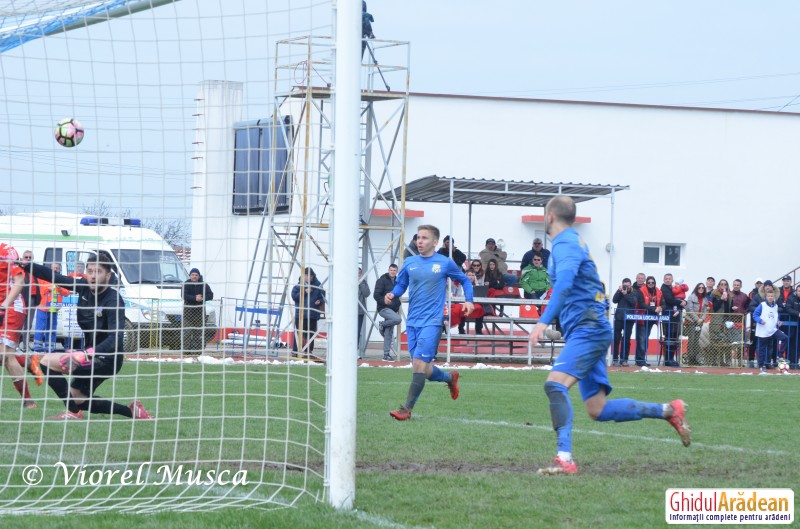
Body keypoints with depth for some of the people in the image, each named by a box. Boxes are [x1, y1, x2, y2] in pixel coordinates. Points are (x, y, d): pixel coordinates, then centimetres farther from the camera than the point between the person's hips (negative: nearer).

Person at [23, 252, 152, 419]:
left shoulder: (113, 301, -25)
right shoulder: (84, 287, -4)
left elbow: (116, 338, -37)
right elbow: (54, 276, 1)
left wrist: (86, 354, -50)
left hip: (106, 360, -9)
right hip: (93, 354, 9)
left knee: (48, 361, -14)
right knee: (77, 399, 21)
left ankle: (73, 412, -9)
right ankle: (131, 411, 24)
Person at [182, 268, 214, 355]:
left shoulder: (203, 284, 4)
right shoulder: (186, 284, -2)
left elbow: (210, 295, -2)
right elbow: (184, 295, -14)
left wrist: (202, 298, -20)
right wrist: (195, 298, -26)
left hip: (200, 309, 2)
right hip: (188, 309, -2)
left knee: (199, 331, 0)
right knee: (187, 331, -8)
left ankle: (197, 349, 3)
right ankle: (186, 349, -9)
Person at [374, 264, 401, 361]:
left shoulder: (396, 281, 17)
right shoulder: (382, 280, -5)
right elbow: (376, 295, -11)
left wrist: (398, 305, 16)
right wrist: (384, 301, -25)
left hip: (393, 310, 7)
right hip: (384, 309, -7)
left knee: (389, 334, 5)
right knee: (398, 319, -31)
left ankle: (386, 354, 9)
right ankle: (382, 325, -6)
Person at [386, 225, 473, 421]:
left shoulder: (445, 263, -1)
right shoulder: (409, 263, 8)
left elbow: (465, 281, 13)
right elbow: (401, 285, 19)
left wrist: (469, 300, -2)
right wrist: (392, 294, -4)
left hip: (432, 321, -5)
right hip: (412, 322, 5)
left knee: (419, 364, -17)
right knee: (425, 370, 7)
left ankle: (407, 409, -15)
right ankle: (450, 378, 39)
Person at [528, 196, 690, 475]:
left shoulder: (565, 244, -9)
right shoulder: (574, 242, 21)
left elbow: (565, 283, -27)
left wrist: (544, 321, -37)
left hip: (588, 330, -10)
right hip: (590, 330, 10)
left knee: (555, 384, -26)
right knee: (598, 409, 8)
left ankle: (565, 459, -37)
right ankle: (669, 411, 16)